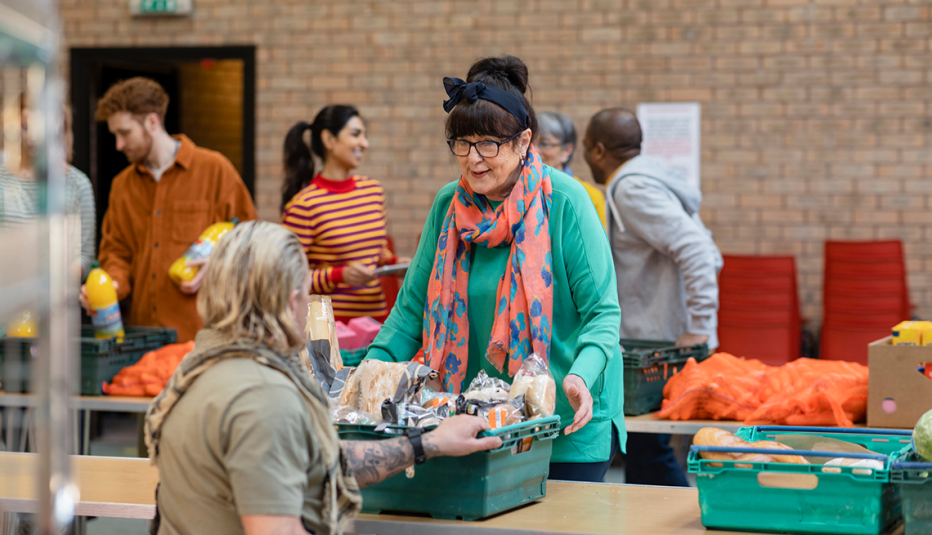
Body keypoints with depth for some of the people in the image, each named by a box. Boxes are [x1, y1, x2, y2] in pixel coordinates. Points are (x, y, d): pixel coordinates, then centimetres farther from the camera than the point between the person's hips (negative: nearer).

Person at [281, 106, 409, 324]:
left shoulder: (373, 190, 10)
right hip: (330, 320, -6)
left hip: (377, 313, 6)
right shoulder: (303, 204, -11)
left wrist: (393, 262, 3)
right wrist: (339, 275, -22)